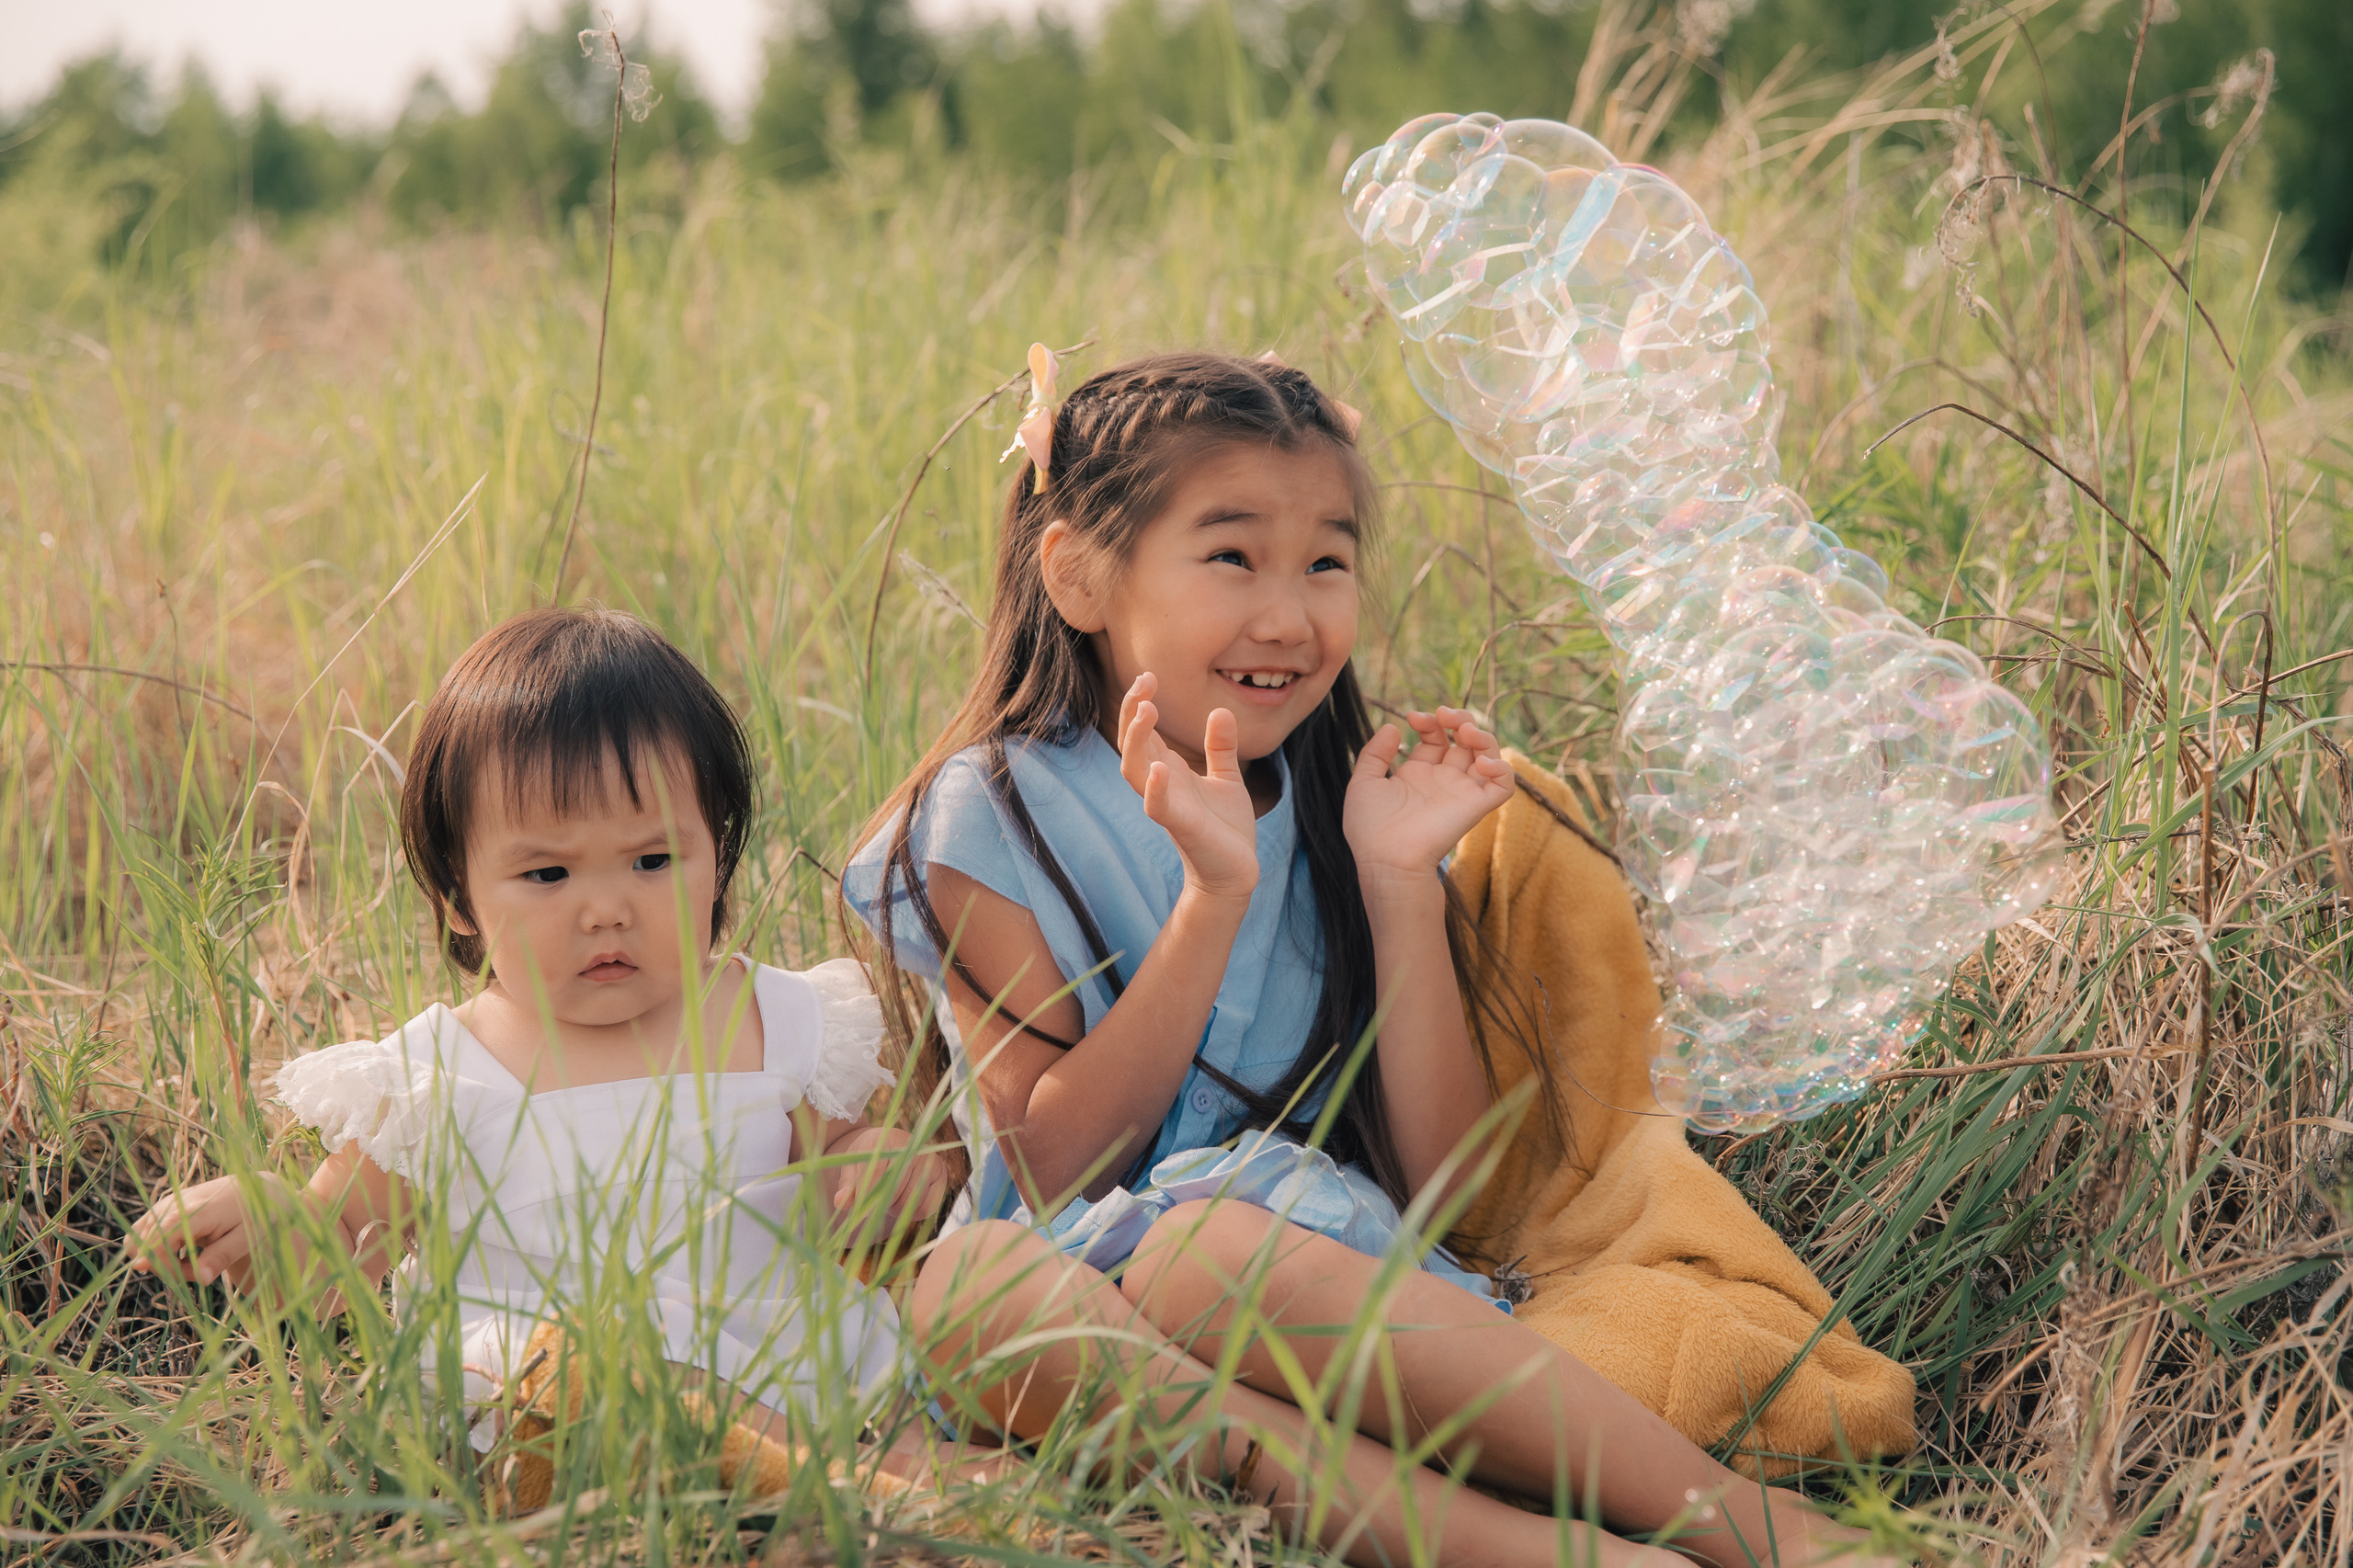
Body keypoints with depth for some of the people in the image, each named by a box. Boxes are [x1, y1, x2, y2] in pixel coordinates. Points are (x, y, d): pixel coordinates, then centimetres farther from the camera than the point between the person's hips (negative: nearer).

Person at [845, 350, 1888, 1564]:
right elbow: (1055, 1169, -9)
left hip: (1338, 1300, 1)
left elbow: (1439, 1182, 3)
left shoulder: (1346, 813, 10)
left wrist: (1399, 884, -6)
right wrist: (1215, 895, -16)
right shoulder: (994, 817, 2)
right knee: (973, 1285, -36)